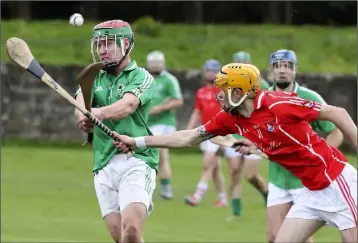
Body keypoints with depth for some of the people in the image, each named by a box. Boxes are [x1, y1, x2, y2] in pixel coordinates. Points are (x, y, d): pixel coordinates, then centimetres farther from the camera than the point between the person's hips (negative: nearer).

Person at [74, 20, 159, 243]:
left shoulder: (141, 77, 1)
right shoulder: (94, 78, 16)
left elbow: (128, 105, -20)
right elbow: (81, 102, -5)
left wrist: (99, 113, -41)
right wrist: (83, 117, -31)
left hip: (136, 160, -5)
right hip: (104, 165, 5)